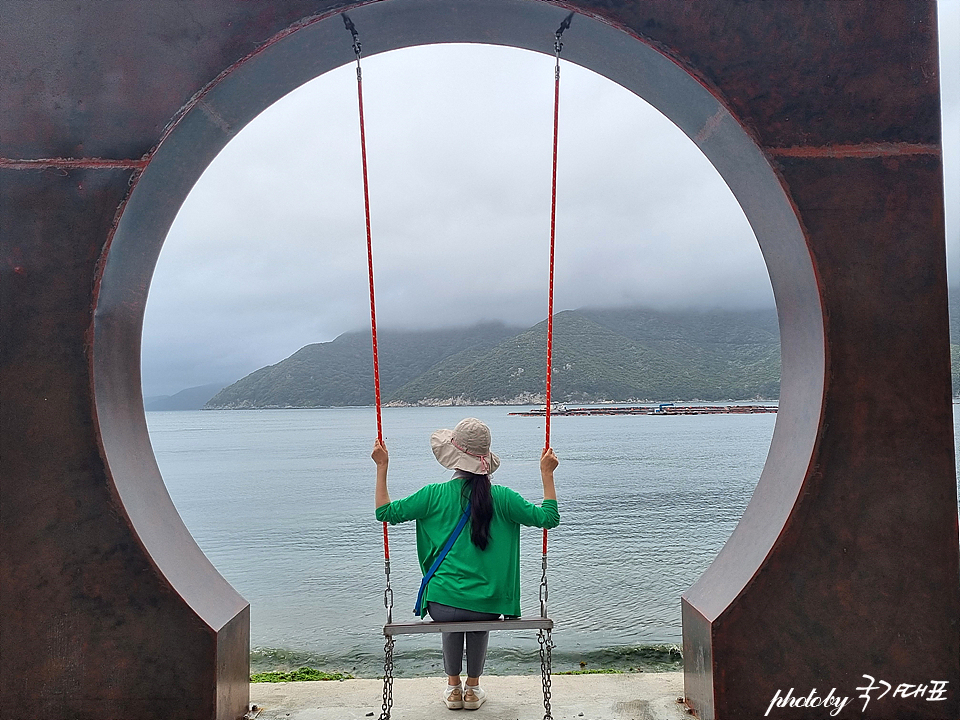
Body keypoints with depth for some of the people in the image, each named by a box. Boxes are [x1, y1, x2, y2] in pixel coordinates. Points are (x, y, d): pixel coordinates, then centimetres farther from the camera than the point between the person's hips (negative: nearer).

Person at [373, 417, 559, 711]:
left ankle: (453, 687, 44)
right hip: (488, 607, 0)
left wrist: (382, 467, 8)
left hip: (443, 604, 0)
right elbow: (548, 518, 1)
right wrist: (547, 473, 7)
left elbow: (385, 512, 3)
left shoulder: (435, 495, -6)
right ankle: (473, 688, 46)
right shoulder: (501, 497, -7)